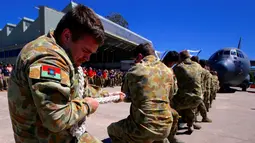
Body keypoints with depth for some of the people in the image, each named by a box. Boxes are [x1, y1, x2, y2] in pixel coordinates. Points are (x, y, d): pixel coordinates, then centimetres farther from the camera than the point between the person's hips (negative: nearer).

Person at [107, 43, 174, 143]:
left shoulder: (133, 71, -7)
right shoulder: (168, 71, 4)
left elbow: (126, 97, 7)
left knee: (111, 129, 21)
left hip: (143, 128, -5)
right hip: (165, 126, 5)